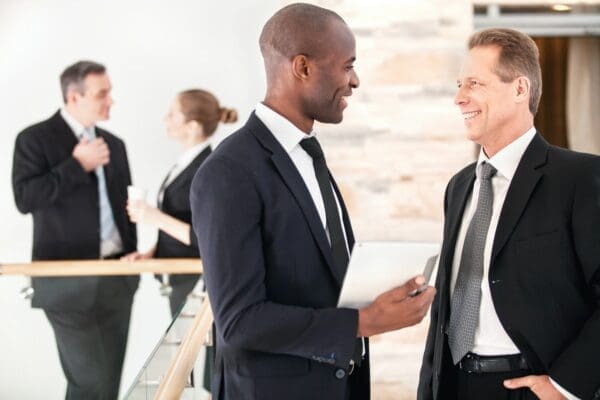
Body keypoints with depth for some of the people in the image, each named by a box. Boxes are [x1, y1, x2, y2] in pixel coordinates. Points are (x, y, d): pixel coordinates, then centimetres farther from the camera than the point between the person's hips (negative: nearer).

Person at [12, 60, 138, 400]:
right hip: (69, 281, -6)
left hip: (117, 278, 6)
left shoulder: (114, 144, 14)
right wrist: (78, 165, -16)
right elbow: (25, 198, -16)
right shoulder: (35, 138, -4)